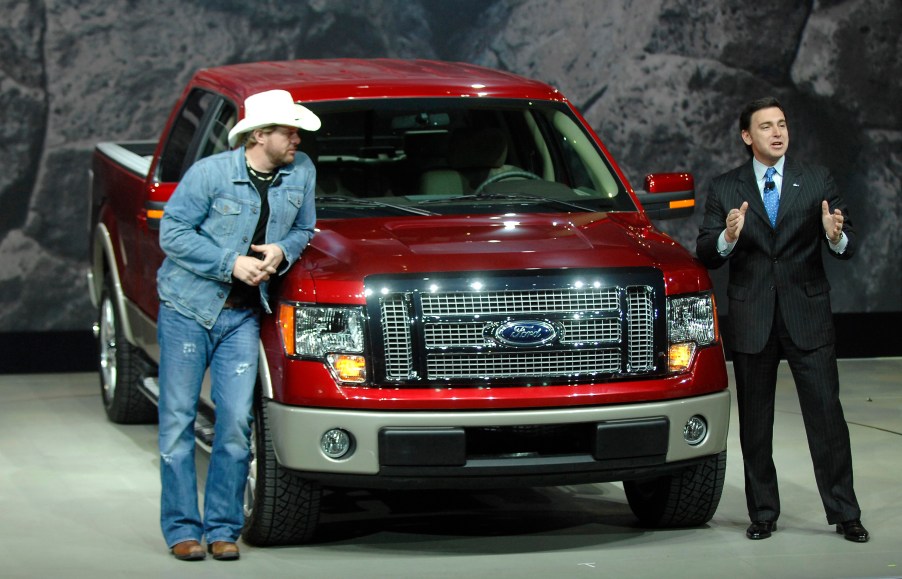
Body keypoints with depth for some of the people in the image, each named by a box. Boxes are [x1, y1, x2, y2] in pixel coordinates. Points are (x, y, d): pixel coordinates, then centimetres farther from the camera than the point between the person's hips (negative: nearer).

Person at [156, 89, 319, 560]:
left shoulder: (301, 173, 2)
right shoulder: (210, 173, -12)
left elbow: (303, 230, 14)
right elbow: (172, 232, -11)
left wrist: (282, 252, -9)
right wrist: (231, 264, -17)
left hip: (243, 315, 3)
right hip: (188, 308, -3)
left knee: (236, 421, -3)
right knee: (178, 418, -1)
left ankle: (223, 527, 8)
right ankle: (181, 528, 7)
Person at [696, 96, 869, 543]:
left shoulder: (817, 181, 4)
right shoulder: (725, 189, 4)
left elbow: (847, 249, 0)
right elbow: (705, 255, -2)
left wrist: (836, 235, -23)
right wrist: (728, 237, -23)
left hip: (807, 317, -1)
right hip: (751, 319, 1)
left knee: (826, 414, -3)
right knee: (755, 421, 7)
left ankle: (844, 512, 3)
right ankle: (763, 512, 18)